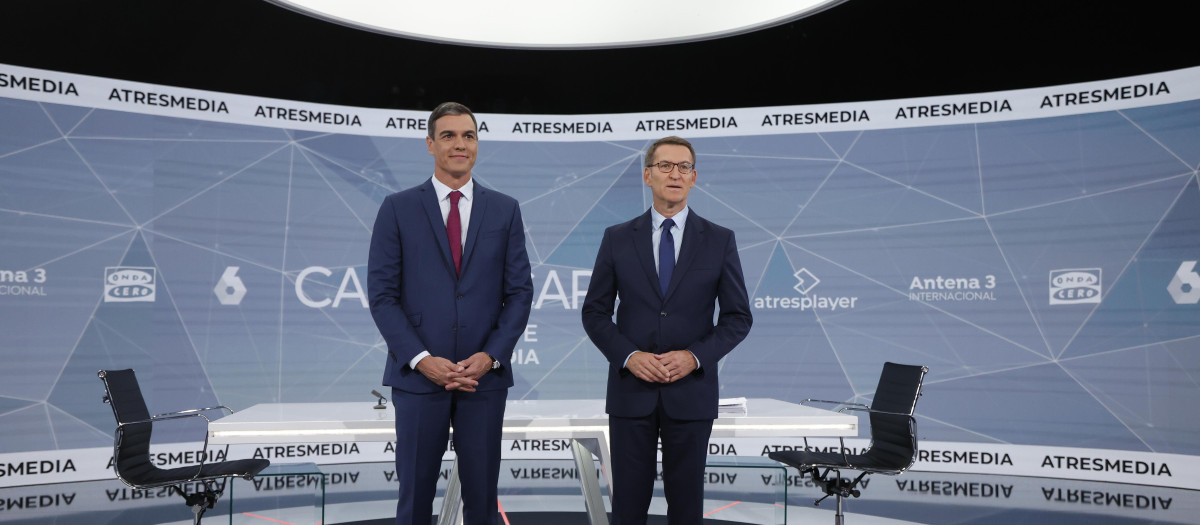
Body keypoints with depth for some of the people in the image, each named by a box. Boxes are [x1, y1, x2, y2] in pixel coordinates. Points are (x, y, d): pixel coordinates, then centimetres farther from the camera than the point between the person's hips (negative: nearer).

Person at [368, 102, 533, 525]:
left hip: (485, 375, 1)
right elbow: (382, 294, -2)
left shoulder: (505, 210, 6)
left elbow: (520, 292, 4)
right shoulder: (398, 208, 2)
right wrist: (421, 359, -12)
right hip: (418, 375, -1)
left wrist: (491, 355, -9)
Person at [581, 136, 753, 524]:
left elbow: (738, 316, 3)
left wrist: (695, 357, -12)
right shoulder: (617, 238, 3)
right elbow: (594, 312, 4)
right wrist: (629, 356, -11)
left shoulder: (719, 240, 2)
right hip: (630, 390, 0)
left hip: (691, 392, 0)